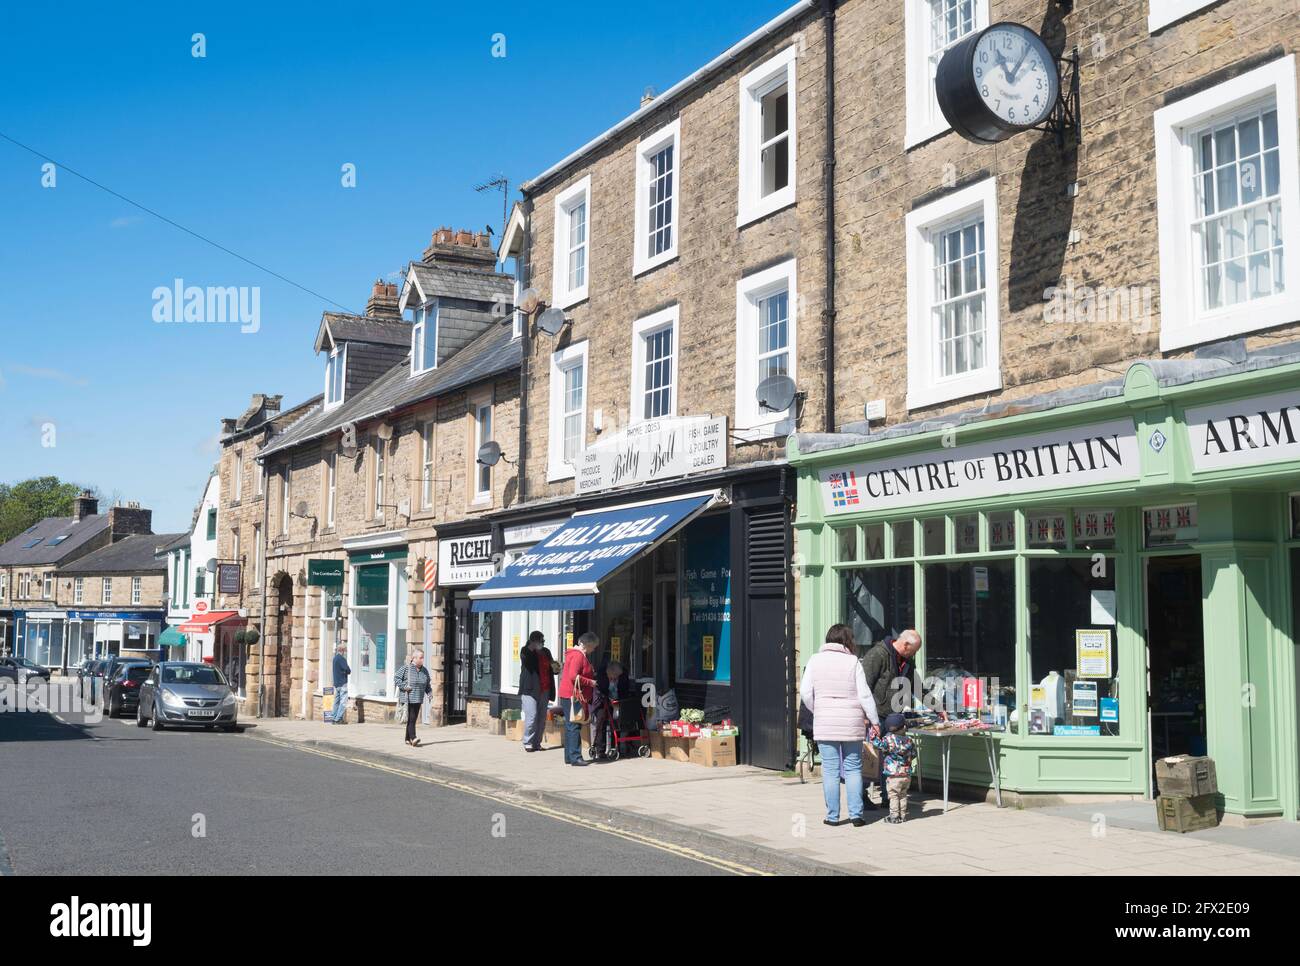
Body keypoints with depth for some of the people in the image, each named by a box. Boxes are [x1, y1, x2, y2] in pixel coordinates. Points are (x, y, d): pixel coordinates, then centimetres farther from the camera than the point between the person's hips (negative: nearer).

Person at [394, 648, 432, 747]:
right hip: (408, 699, -7)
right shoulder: (406, 668, -8)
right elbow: (396, 678, -7)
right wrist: (404, 687, -16)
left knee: (413, 719, 9)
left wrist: (430, 693, 7)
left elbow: (427, 684, 22)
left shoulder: (424, 671, 12)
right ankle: (413, 738, -20)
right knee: (411, 718, -13)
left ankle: (408, 739, 18)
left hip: (418, 699, 7)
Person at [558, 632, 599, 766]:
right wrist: (590, 682, -15)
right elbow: (573, 676, -23)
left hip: (569, 696, 11)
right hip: (573, 696, -11)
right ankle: (575, 757, -12)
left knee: (570, 727, 12)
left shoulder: (579, 654, 19)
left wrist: (592, 676, 14)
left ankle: (569, 757, 16)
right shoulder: (578, 655, -15)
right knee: (574, 726, -11)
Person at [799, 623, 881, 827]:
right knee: (853, 769, 8)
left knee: (830, 770, 4)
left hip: (825, 724, 1)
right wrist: (874, 721, 4)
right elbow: (864, 694, -4)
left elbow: (805, 692, -1)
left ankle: (833, 816, 7)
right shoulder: (852, 661, -2)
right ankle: (856, 814, 6)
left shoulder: (815, 660, 2)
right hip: (852, 723, 0)